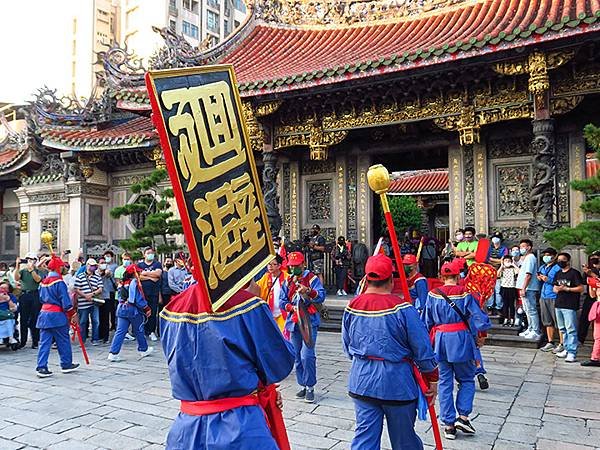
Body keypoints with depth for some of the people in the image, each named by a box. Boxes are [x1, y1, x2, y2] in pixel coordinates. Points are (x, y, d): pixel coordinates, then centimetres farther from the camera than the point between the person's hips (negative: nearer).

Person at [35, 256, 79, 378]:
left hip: (44, 313, 7)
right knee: (63, 341, 7)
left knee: (44, 342, 6)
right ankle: (66, 364, 18)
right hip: (57, 315, -7)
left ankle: (41, 367, 2)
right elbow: (65, 301, -15)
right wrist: (73, 314, -9)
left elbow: (41, 298, 20)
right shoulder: (59, 282, -14)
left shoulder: (43, 282, 10)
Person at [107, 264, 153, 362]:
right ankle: (143, 350, 27)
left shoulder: (123, 283, 9)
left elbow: (120, 297, 17)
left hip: (121, 309, 6)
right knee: (139, 330, 12)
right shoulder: (134, 283, -14)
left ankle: (113, 353, -4)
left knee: (120, 331, 3)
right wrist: (147, 309, -6)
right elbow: (139, 298, -16)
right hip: (133, 310, -6)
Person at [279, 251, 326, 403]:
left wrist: (308, 291, -30)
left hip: (309, 321, -5)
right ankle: (302, 386, 22)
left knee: (307, 355, -14)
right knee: (297, 356, 10)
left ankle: (310, 388, -1)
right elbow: (282, 301, 8)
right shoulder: (287, 281, 13)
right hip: (293, 322, 5)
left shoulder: (312, 278, -1)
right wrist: (292, 307, -11)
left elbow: (321, 296, -14)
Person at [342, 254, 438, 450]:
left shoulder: (352, 306, -4)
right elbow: (422, 349, -11)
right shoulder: (401, 308, -17)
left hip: (362, 381, 3)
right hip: (397, 383, -3)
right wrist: (432, 379, 4)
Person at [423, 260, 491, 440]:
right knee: (467, 379, 15)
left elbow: (427, 322, 5)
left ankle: (449, 424, 11)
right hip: (461, 338, -2)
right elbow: (478, 318, -8)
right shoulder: (465, 294, -7)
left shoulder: (433, 295, 0)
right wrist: (481, 337, 9)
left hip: (440, 339, 2)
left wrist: (431, 340, 19)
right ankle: (463, 416, 3)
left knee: (445, 382, 9)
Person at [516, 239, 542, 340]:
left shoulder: (530, 258, -12)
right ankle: (530, 329, 23)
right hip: (526, 289, 10)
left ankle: (536, 332, -4)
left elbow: (528, 275, -20)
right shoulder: (526, 258, 19)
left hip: (529, 289, -10)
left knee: (531, 310, -8)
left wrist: (523, 288, -22)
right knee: (528, 310, 15)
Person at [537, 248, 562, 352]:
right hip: (543, 297, 8)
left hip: (554, 298, -8)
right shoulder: (542, 268, 16)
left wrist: (549, 280, -19)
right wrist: (540, 279, 7)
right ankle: (550, 343, 22)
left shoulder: (557, 268, -8)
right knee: (547, 322, 13)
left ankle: (562, 344, 2)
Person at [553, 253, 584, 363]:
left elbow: (581, 288, -9)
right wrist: (557, 289, -1)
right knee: (563, 329, 13)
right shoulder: (558, 274, 17)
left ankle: (572, 353, -6)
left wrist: (566, 289, -14)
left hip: (570, 306, -8)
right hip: (558, 305, 8)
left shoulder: (574, 273, -5)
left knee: (571, 330, -7)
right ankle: (567, 349, 22)